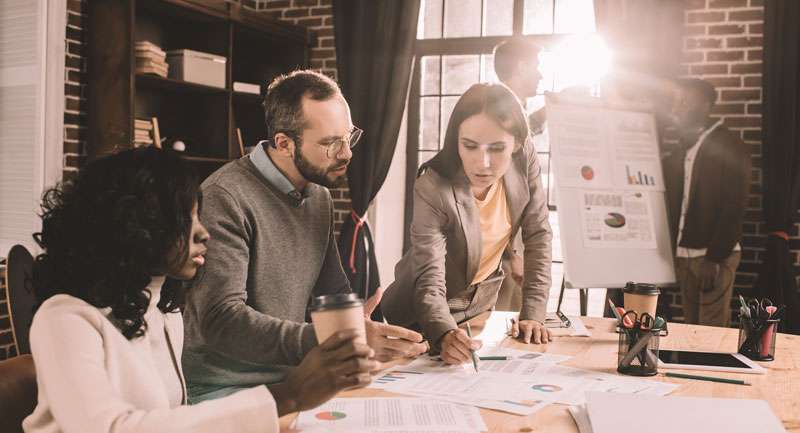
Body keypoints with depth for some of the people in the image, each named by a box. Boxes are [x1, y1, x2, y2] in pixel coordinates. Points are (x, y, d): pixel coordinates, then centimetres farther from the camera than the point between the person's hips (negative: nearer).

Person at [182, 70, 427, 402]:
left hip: (293, 377, 7)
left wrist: (380, 336, -2)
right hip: (226, 387, -7)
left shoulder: (320, 197, 9)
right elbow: (220, 320, -25)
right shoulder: (225, 199, -18)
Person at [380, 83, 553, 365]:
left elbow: (538, 237, -11)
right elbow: (429, 284, -33)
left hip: (480, 306, 4)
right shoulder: (432, 191, -30)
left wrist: (533, 315, -18)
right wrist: (445, 335, -53)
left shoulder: (524, 159, -17)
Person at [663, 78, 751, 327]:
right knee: (691, 327, 9)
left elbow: (734, 209, -13)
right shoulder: (679, 152, 15)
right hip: (683, 253, 6)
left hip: (715, 255, -6)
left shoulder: (729, 148, -6)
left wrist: (714, 259, -17)